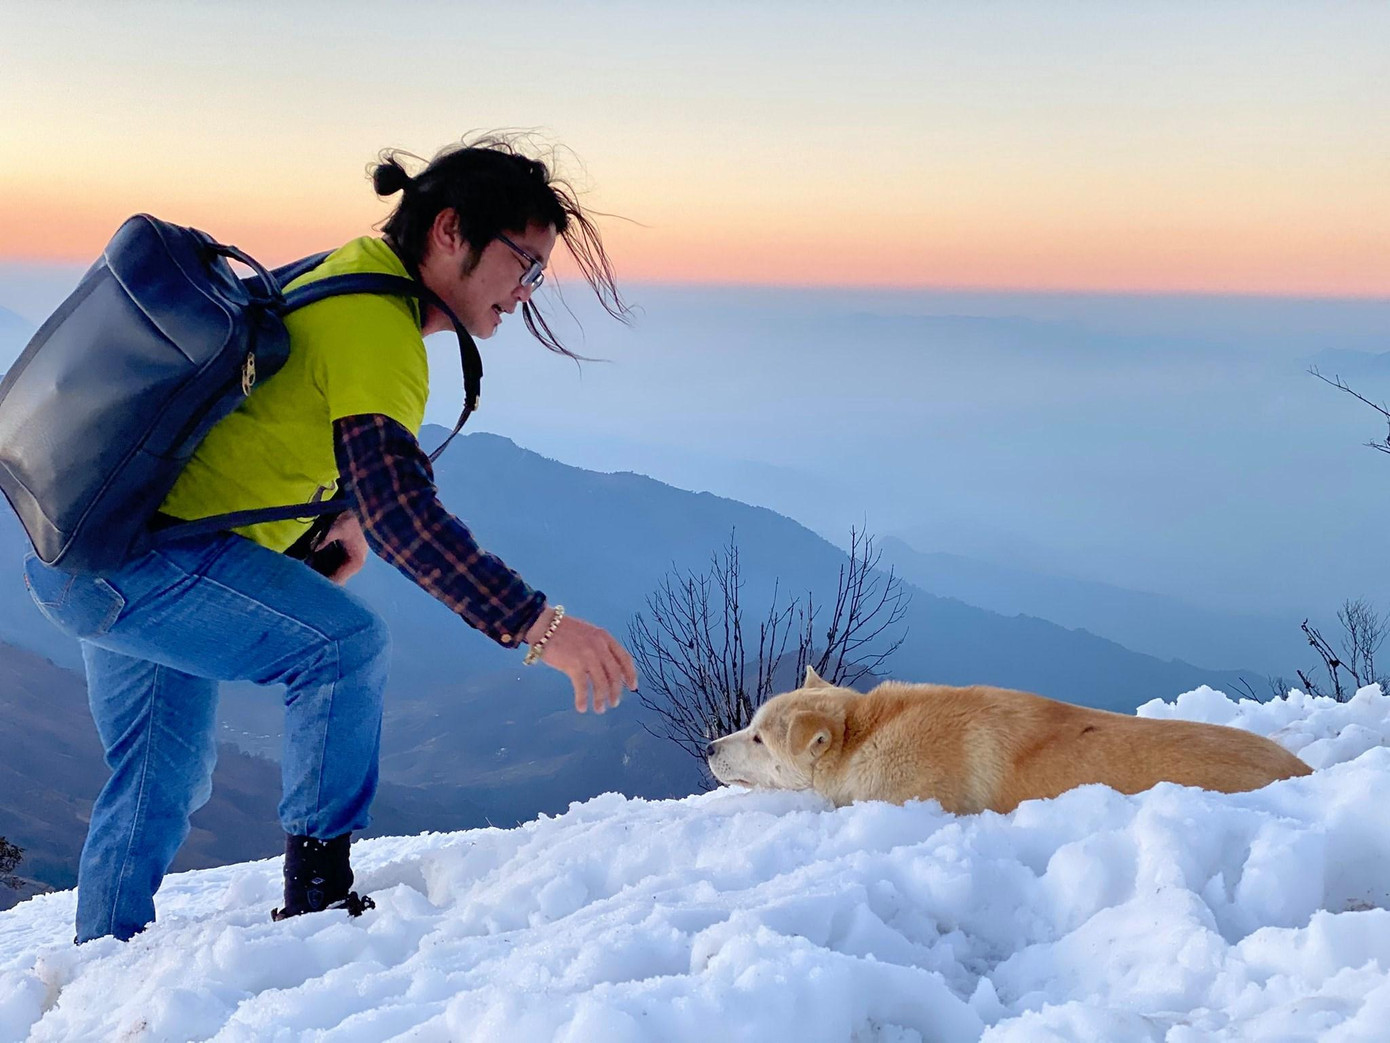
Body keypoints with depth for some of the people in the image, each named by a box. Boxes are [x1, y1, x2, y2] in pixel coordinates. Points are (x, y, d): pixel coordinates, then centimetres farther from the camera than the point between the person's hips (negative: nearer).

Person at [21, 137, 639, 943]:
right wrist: (537, 625, -36)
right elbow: (397, 507, -33)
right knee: (347, 644, -20)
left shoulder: (346, 275, 10)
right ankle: (317, 895, -12)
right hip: (133, 558, -11)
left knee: (166, 782, 19)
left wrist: (329, 512, 13)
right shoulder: (375, 325, -22)